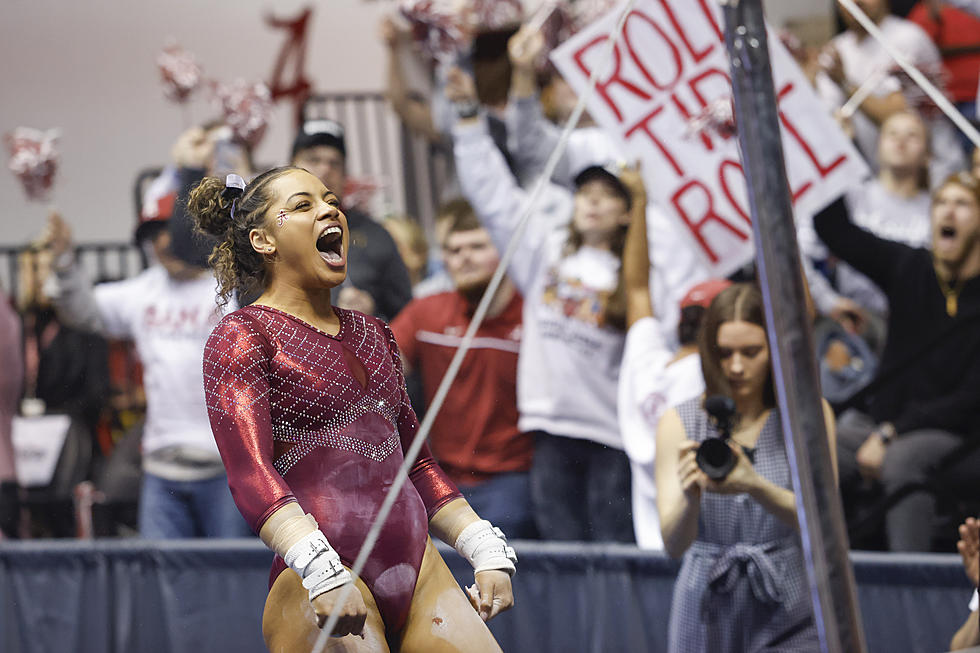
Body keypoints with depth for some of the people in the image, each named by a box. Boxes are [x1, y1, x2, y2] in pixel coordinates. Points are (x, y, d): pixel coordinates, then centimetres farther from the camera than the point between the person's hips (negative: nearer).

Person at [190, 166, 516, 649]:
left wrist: (487, 550, 15)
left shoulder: (373, 334, 21)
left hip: (419, 572, 6)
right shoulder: (242, 336, 0)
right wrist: (321, 569, -25)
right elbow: (251, 474, -13)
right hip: (318, 587, -6)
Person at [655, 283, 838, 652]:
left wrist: (755, 487, -28)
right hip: (707, 615, 1)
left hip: (788, 615, -1)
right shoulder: (680, 424, 3)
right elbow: (673, 544, -6)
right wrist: (690, 497, -29)